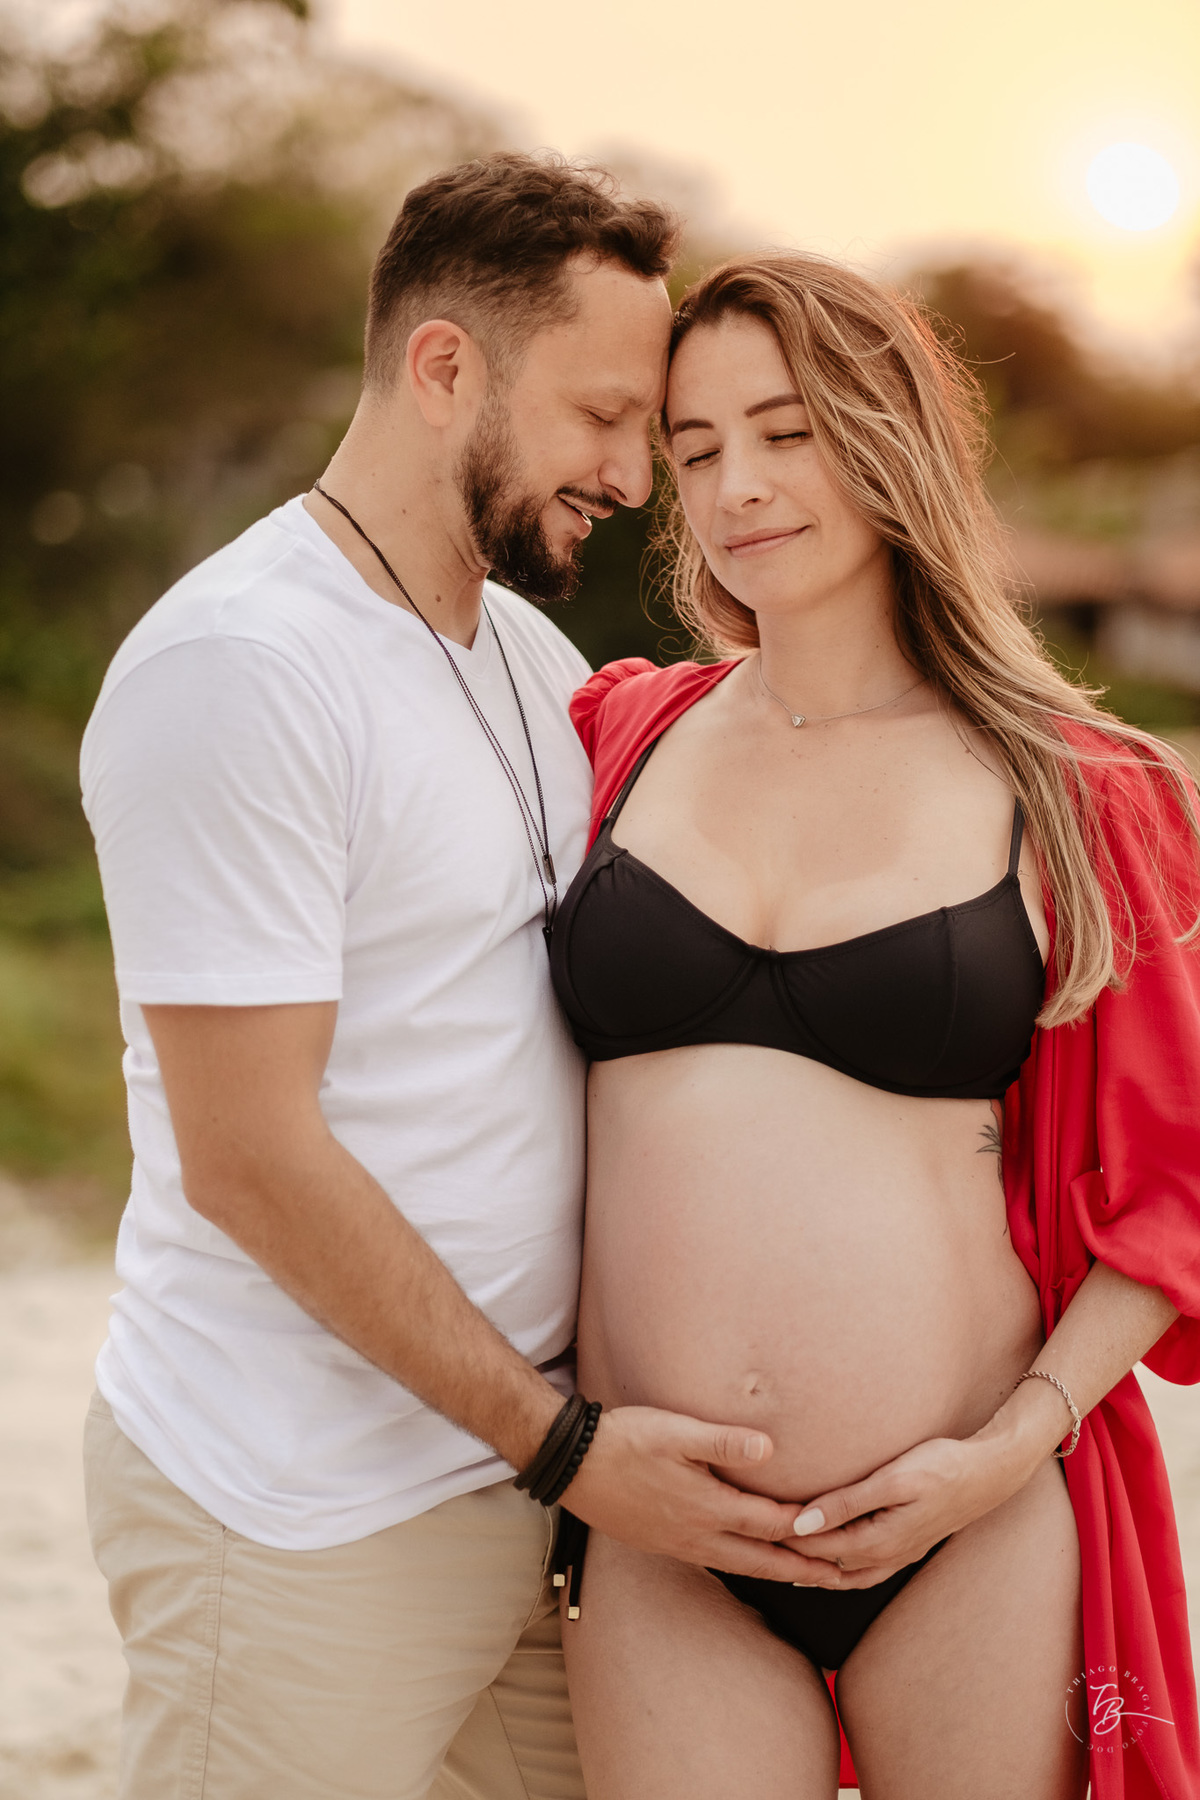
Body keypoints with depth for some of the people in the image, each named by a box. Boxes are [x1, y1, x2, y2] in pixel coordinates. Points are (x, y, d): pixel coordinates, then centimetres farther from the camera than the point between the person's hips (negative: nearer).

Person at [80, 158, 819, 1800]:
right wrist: (564, 1438, -15)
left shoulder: (539, 661, 11)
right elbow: (251, 1161, -19)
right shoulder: (235, 667, -16)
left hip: (512, 1466, 8)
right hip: (301, 1526, -8)